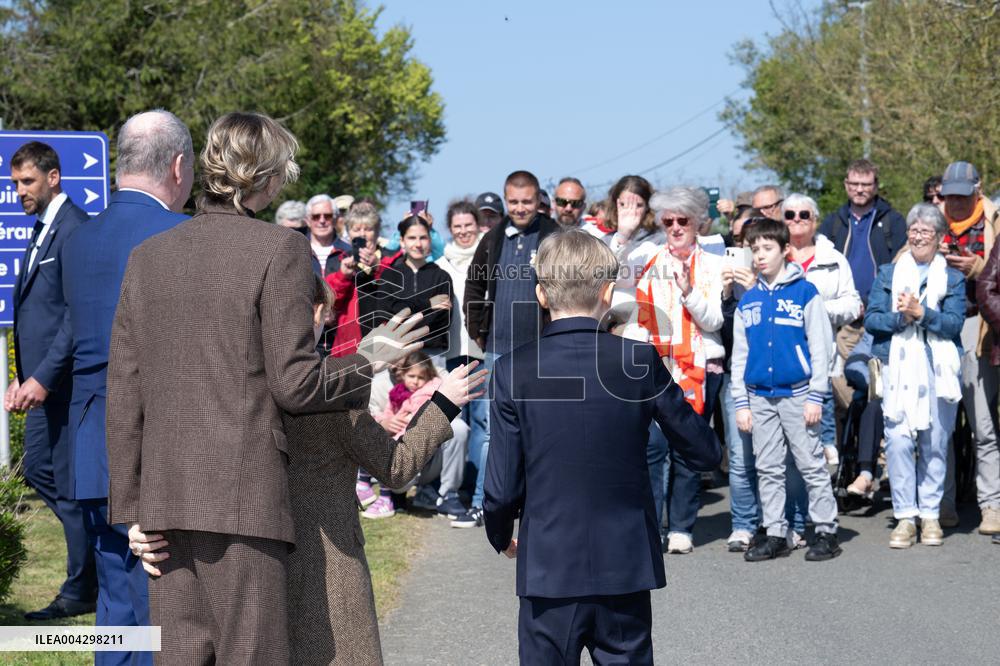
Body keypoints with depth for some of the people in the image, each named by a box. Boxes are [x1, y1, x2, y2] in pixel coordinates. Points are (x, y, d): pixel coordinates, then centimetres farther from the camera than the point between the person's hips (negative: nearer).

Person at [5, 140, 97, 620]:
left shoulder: (74, 228, -15)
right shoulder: (42, 229, 16)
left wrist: (43, 378, -21)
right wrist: (22, 377, 14)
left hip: (66, 380, -10)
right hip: (42, 379, 10)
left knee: (70, 484, -2)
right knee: (38, 471, 14)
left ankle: (80, 593, 8)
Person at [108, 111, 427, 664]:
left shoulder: (147, 256, 12)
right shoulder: (280, 249, -5)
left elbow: (123, 396, 10)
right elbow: (296, 385, -9)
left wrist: (129, 506, 13)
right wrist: (367, 359, 8)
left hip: (163, 496, 6)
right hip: (243, 496, -5)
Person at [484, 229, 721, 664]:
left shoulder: (513, 371, -8)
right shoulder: (640, 360, -7)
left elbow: (502, 485, -6)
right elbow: (706, 454, 0)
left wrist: (500, 536, 14)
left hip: (548, 569, -1)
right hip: (626, 567, 1)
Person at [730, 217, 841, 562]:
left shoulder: (805, 293, -3)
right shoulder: (748, 301, 10)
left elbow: (820, 347, -5)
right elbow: (739, 355, 13)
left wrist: (815, 397, -9)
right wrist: (740, 402, 8)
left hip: (797, 394, -5)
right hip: (760, 397, 5)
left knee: (812, 465, -2)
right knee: (768, 469, 8)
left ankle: (826, 531, 5)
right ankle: (776, 535, 15)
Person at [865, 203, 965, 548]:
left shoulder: (953, 278, 11)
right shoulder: (888, 274, 14)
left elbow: (954, 323, -3)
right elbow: (871, 318, 3)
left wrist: (922, 314, -17)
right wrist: (901, 317, -13)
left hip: (938, 370, 0)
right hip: (898, 368, 0)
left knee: (935, 443, 2)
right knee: (898, 440, -9)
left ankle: (930, 514, 11)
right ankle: (905, 516, -4)